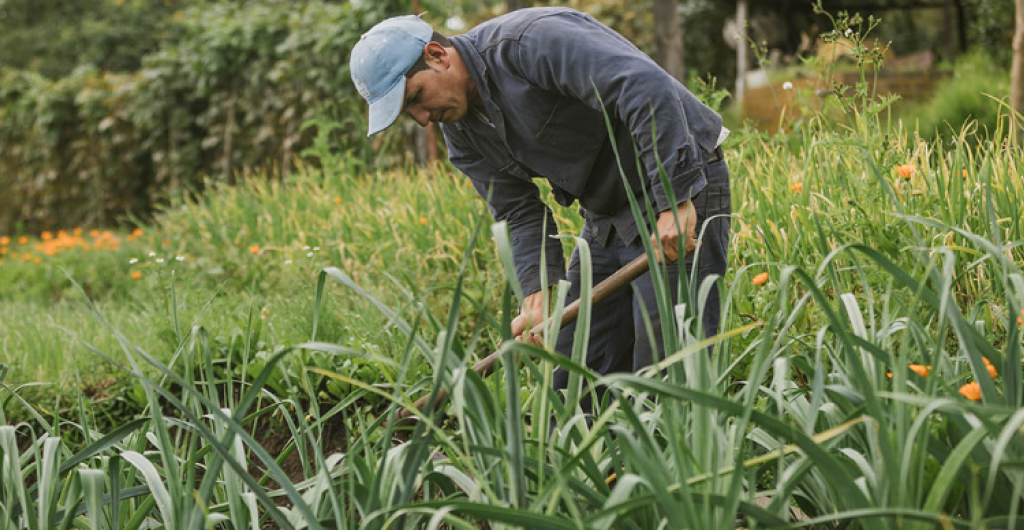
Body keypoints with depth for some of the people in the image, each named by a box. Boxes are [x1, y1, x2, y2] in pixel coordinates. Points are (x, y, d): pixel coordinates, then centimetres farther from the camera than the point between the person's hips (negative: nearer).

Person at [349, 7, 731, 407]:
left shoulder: (532, 41, -23)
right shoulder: (460, 128, 4)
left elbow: (648, 90, -32)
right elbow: (520, 214, 4)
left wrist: (676, 201, -34)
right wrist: (538, 295, -13)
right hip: (607, 216, 9)